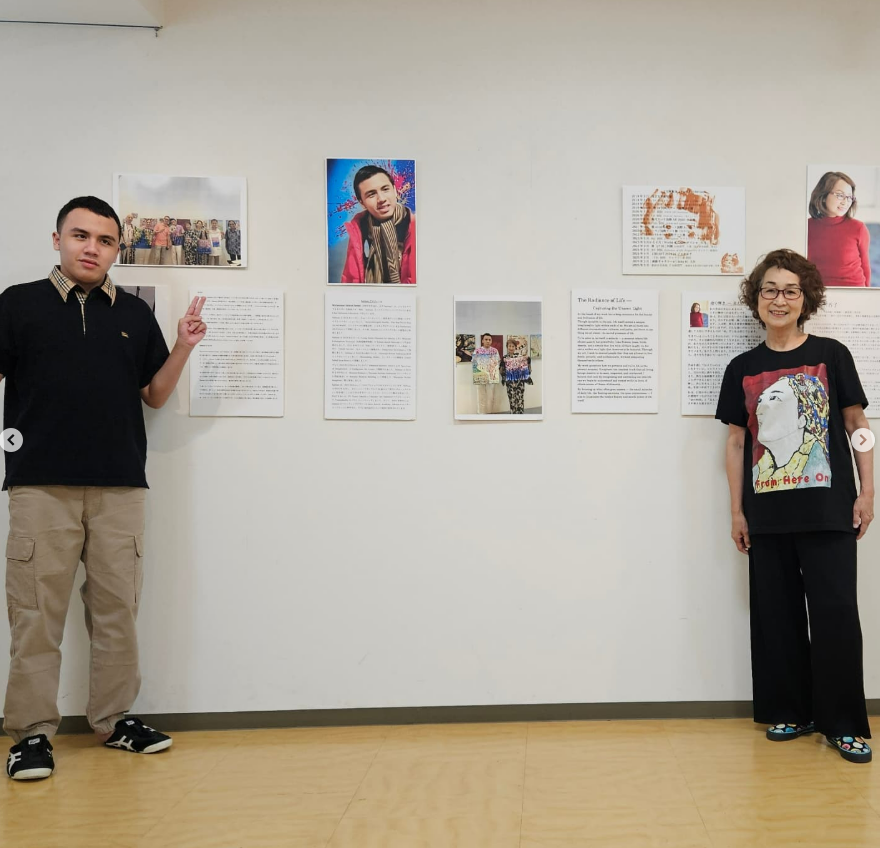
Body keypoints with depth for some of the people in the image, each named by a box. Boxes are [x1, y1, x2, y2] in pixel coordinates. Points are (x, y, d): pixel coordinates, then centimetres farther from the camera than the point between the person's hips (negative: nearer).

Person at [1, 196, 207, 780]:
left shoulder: (135, 314, 13)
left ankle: (115, 718, 19)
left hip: (121, 487, 3)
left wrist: (184, 347, 2)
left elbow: (156, 395, 15)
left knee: (118, 609, 7)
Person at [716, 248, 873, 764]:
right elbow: (737, 441, 9)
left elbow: (857, 424, 3)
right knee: (777, 614, 8)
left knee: (835, 611, -3)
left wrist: (867, 491, -2)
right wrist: (737, 510, 6)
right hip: (768, 513, 3)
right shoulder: (743, 369, 7)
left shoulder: (831, 355, 1)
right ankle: (790, 712, 22)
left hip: (827, 509, -3)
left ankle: (844, 722, 9)